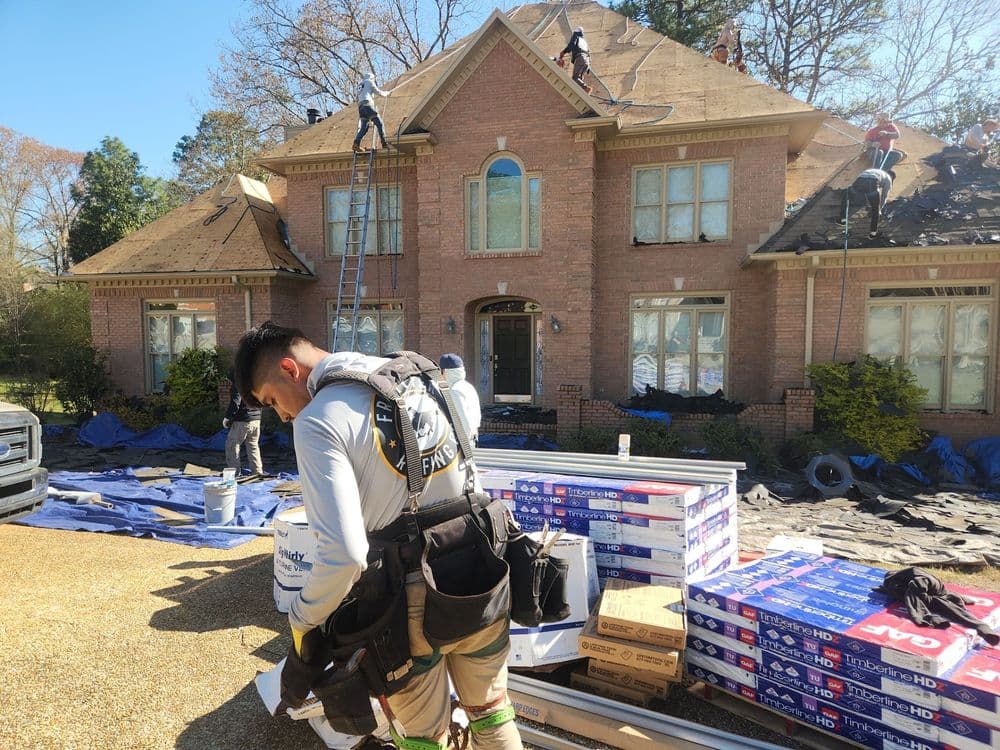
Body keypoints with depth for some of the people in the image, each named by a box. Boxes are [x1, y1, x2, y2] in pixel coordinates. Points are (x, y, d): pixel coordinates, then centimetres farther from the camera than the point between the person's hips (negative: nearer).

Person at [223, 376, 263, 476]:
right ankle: (258, 472, 12)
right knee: (253, 446, 13)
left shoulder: (237, 386, -10)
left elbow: (234, 405, -18)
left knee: (231, 445, 5)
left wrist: (226, 418, -7)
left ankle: (234, 471, 4)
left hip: (242, 422, -7)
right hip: (256, 420, 7)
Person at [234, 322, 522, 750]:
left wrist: (300, 621, -6)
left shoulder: (317, 421, -16)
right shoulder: (415, 376, 4)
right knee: (491, 711, 26)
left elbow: (344, 553, -24)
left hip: (415, 603, -6)